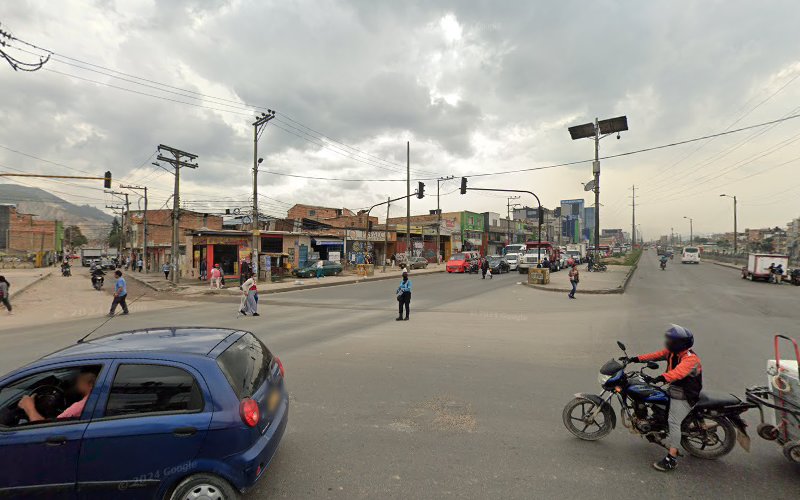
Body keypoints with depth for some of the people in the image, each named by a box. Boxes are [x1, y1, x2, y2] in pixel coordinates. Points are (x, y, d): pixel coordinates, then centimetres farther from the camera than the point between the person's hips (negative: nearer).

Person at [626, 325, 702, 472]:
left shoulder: (690, 359, -25)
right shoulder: (672, 352, 1)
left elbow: (678, 372, -42)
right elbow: (656, 355, 5)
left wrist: (661, 378, -55)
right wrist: (637, 358, -3)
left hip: (684, 396, -9)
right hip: (674, 389, 9)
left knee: (673, 422, -15)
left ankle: (672, 459, -13)